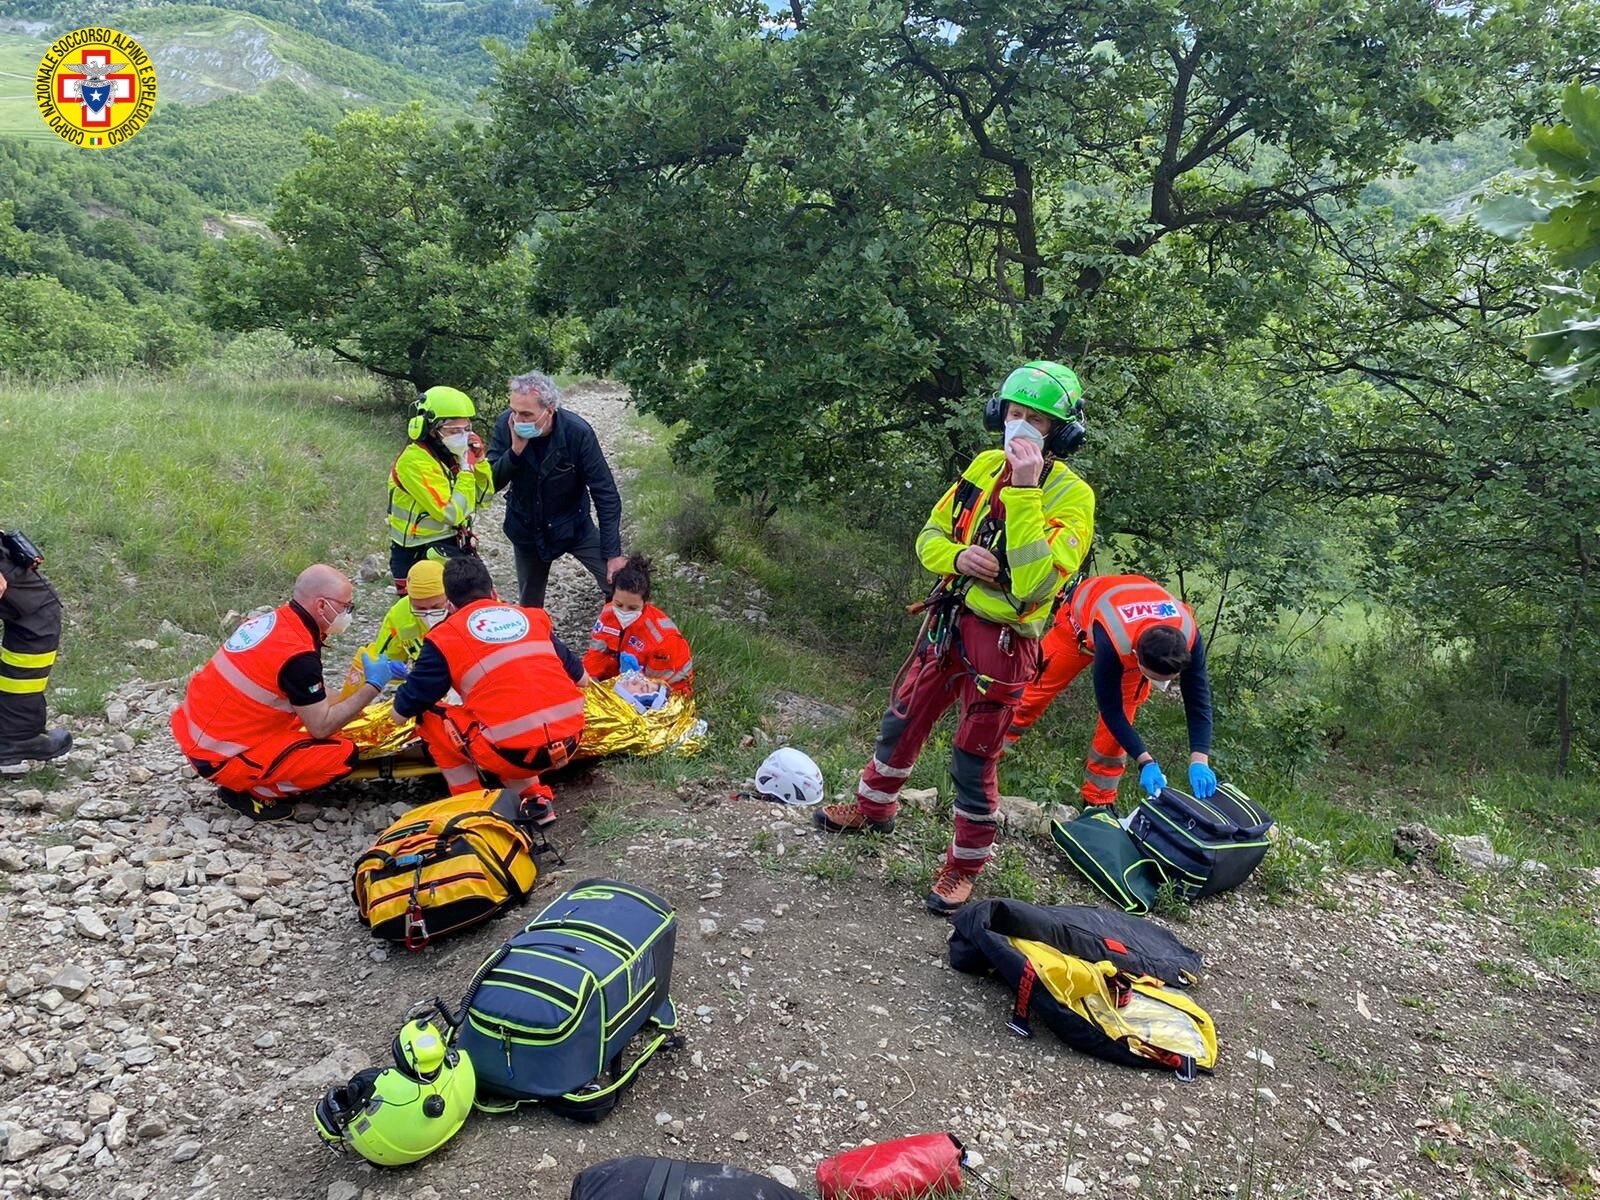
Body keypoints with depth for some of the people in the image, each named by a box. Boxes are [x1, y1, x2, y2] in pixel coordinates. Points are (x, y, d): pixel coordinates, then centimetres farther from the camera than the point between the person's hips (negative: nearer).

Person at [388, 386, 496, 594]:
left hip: (453, 544, 8)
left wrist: (479, 459, -6)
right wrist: (466, 469, -21)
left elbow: (483, 498, 9)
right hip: (419, 553, -8)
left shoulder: (450, 453, 2)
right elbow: (451, 515, -26)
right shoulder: (415, 462, -21)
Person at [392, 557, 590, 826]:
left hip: (516, 753, -5)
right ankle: (537, 800, 20)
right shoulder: (532, 617, 18)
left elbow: (405, 708, 10)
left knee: (430, 718, 18)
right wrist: (581, 680, 54)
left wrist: (400, 706, 34)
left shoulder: (445, 637, 4)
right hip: (569, 740, 6)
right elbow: (576, 672, 31)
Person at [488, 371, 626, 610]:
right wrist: (515, 450, -34)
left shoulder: (578, 432, -26)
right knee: (529, 606, 15)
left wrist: (613, 553, -24)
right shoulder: (505, 425, -19)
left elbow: (606, 494, -21)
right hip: (526, 528, 2)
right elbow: (492, 482, -16)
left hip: (573, 525, -2)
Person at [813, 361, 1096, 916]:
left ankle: (963, 868, 23)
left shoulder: (1071, 494, -16)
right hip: (949, 617, 6)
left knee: (973, 762, 3)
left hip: (1002, 638, -6)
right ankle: (873, 808, 45)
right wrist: (958, 556, -14)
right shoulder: (986, 464, 3)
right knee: (903, 722, 20)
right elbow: (930, 536, 9)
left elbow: (1034, 583, -30)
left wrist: (1024, 490, -32)